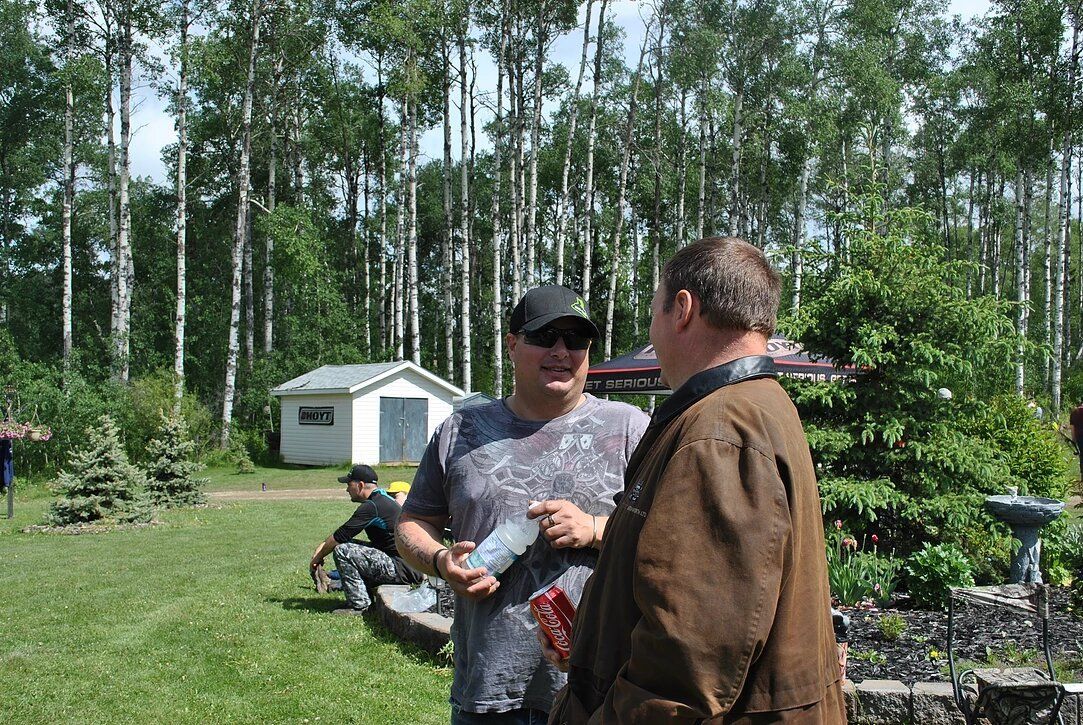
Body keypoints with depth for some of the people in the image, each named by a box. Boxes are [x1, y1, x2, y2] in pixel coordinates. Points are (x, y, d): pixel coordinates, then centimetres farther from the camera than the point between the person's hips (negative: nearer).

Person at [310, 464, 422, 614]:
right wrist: (323, 545, 15)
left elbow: (340, 536, -10)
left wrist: (317, 557, 4)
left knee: (342, 551, -14)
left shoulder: (372, 506, -16)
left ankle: (358, 604, -10)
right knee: (351, 545, 19)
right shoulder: (383, 498, 15)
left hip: (404, 570, -10)